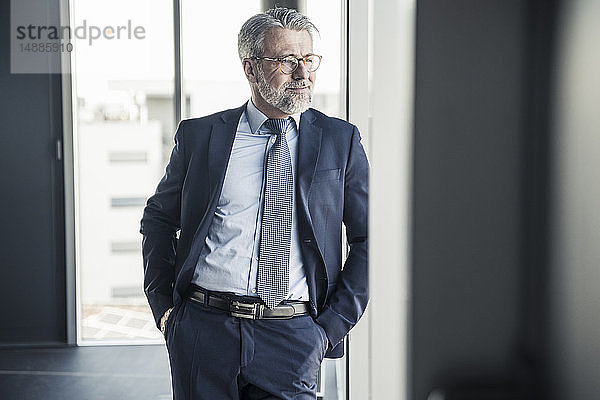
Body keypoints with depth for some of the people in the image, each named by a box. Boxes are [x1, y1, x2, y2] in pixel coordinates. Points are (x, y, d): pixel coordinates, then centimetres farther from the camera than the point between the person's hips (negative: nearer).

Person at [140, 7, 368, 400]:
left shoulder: (341, 141, 4)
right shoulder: (199, 135, 6)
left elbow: (371, 238, 5)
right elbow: (159, 217, 16)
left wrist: (334, 323, -2)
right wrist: (163, 304, 6)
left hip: (293, 338, 0)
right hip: (204, 327, 1)